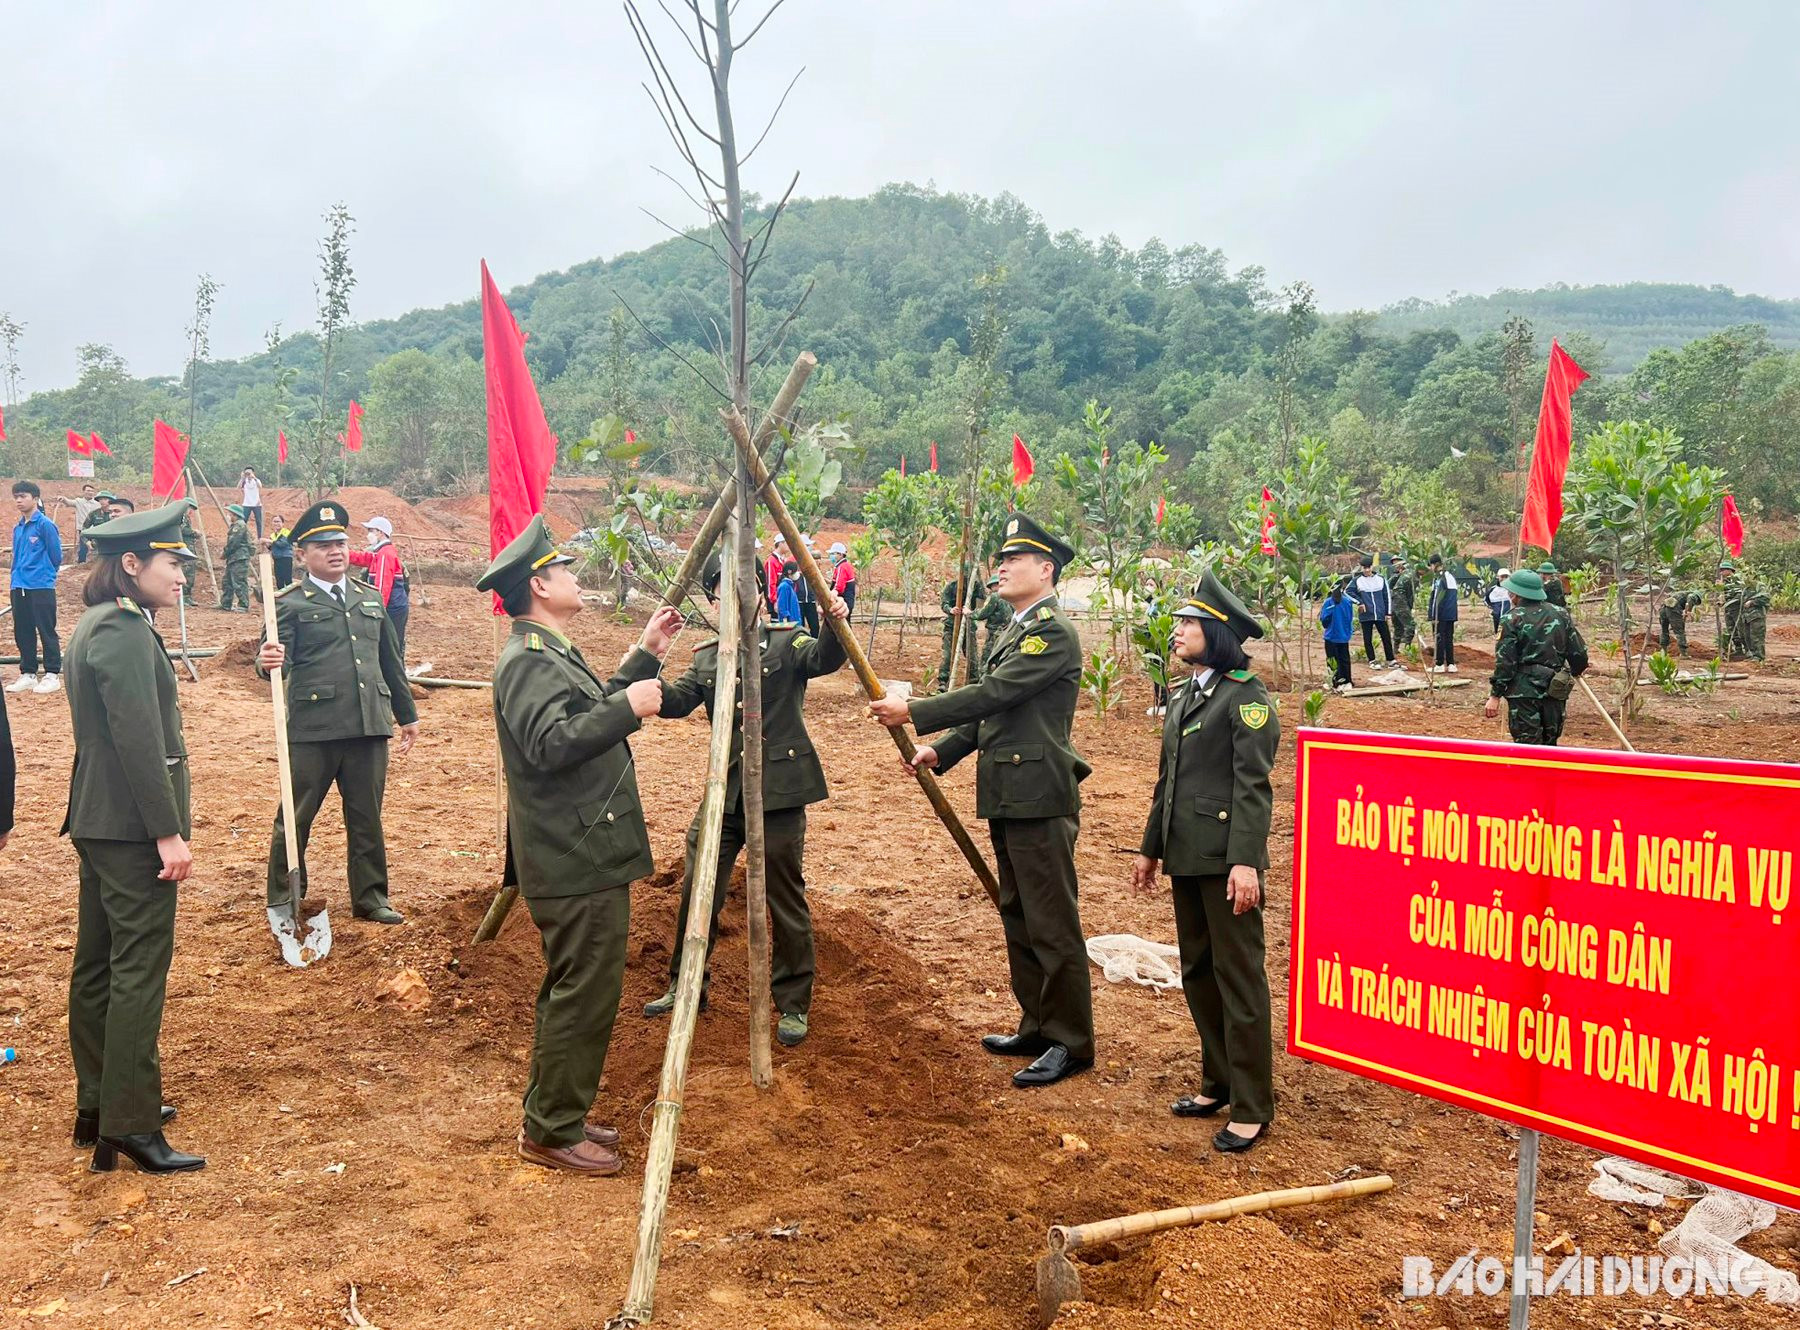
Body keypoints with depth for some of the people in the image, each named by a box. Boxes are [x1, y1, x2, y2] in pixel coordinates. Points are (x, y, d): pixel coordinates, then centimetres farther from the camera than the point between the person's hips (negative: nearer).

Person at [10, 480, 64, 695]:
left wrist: (42, 573, 4)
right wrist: (20, 573, 15)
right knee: (22, 632, 10)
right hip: (19, 586, 7)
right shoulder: (17, 527, 12)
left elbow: (56, 556, -7)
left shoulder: (45, 524, -9)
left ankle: (52, 675, 3)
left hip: (41, 587, -7)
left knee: (46, 631, -2)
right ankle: (28, 674, 19)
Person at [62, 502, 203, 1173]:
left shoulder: (95, 625, 14)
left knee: (97, 965, 16)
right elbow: (140, 740, -23)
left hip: (98, 822, 10)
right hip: (132, 827, -10)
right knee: (140, 971, -4)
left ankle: (98, 1106, 28)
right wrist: (168, 833, -21)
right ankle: (130, 1125, 3)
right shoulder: (126, 632, -18)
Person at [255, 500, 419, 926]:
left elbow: (390, 662, 21)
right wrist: (267, 662, -34)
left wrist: (407, 714, 23)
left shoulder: (371, 598, 16)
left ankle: (370, 897, 22)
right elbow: (277, 662, -11)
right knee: (296, 817, 5)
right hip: (313, 730, -4)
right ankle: (283, 901, 19)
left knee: (367, 818, 11)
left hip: (369, 727, 4)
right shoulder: (290, 604, 0)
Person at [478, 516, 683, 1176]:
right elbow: (550, 743, -29)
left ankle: (554, 1117, 29)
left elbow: (595, 715, 25)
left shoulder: (552, 652, 17)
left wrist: (646, 656, 20)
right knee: (584, 993, -4)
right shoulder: (527, 659, -16)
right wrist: (628, 706, -27)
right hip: (575, 861, -11)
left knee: (574, 990, 18)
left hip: (585, 854, 11)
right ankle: (552, 1131, 8)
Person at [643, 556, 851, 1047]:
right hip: (725, 793, 5)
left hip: (779, 792, -4)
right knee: (696, 891, 9)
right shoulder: (706, 658, 12)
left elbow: (823, 659, -21)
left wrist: (834, 625, -41)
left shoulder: (786, 641, -1)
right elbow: (676, 700, -1)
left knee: (786, 900, 3)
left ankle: (793, 1005, 18)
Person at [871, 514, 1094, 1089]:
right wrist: (940, 750, 7)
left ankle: (1071, 1043, 7)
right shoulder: (1017, 631, 18)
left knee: (1052, 925, -3)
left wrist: (913, 712, -16)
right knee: (1019, 921, 17)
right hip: (1009, 799, 10)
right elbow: (991, 710, 20)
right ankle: (1037, 1028, 28)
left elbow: (993, 693, -20)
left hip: (1040, 800, -10)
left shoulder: (1055, 633, -13)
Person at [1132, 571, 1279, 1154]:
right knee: (1198, 973, 16)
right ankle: (1217, 1083, 29)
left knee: (1238, 979, -2)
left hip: (1227, 860, -9)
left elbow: (1253, 787, -17)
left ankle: (1251, 1108, 7)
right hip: (1186, 858, 9)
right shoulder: (1184, 699, 16)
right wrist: (1150, 848, 21)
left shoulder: (1247, 697, -10)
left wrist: (1245, 862, -23)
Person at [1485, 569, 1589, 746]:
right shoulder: (1561, 614, 6)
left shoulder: (1513, 618, -10)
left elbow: (1504, 661, -13)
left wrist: (1495, 696, -9)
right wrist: (1577, 671, 30)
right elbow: (1578, 652, 8)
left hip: (1524, 692, -5)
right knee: (1550, 744, 18)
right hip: (1555, 690, 5)